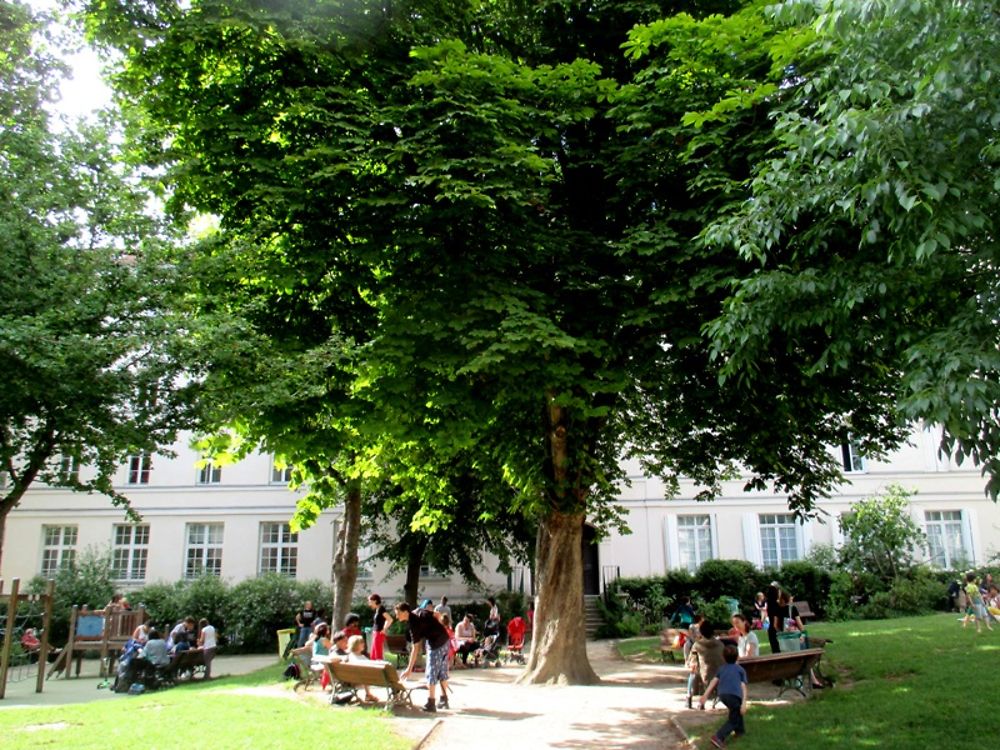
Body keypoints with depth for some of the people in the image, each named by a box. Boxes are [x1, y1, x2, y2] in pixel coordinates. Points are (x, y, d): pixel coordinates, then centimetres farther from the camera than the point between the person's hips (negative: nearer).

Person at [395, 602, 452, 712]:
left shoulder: (414, 624, -20)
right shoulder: (419, 612, 2)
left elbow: (415, 648, -20)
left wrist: (409, 669, -19)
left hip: (436, 645, -9)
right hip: (445, 640, 9)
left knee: (431, 673, -3)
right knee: (442, 671, 16)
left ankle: (430, 704, -1)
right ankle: (444, 700, 24)